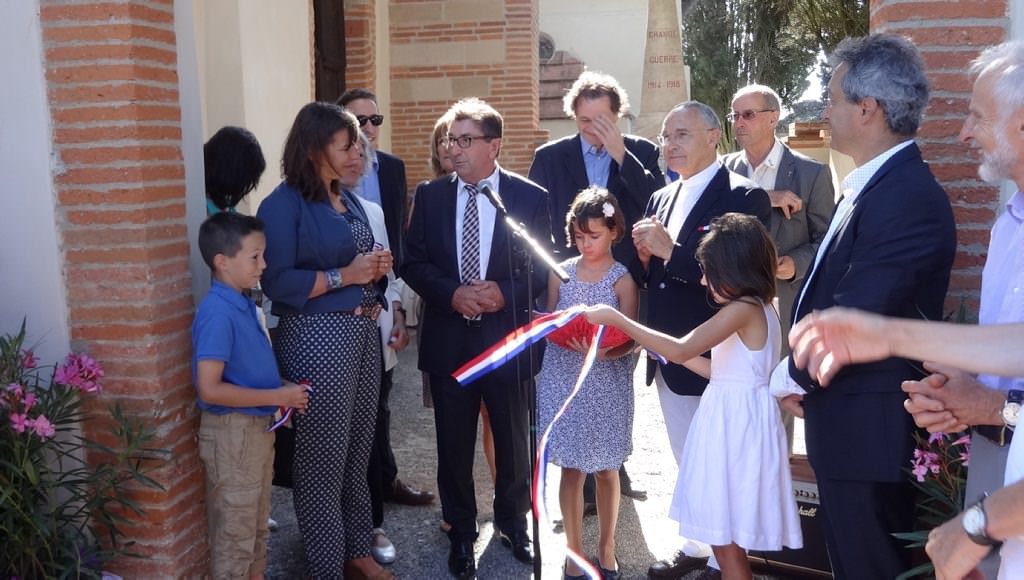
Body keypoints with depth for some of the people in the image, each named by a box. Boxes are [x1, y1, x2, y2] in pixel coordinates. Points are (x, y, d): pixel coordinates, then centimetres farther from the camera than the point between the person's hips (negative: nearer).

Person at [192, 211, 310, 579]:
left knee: (257, 525, 22)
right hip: (232, 432, -9)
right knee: (234, 533, 6)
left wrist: (283, 388, 2)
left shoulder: (244, 304, 5)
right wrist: (277, 397, -21)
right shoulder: (217, 313, -22)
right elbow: (210, 389, -26)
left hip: (257, 427, 9)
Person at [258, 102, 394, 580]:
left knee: (358, 449, 16)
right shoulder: (284, 204, -12)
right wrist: (345, 275, -20)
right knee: (323, 455, 2)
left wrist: (377, 268, -1)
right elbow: (277, 282, -19)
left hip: (363, 333, 8)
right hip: (318, 339, -8)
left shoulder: (347, 197, 12)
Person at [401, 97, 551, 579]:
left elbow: (545, 267, -3)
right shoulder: (430, 196, 2)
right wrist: (452, 294, -15)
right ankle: (461, 533, 32)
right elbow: (413, 263, 2)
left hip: (507, 336, -1)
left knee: (513, 440, 14)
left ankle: (513, 521, 38)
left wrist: (505, 293, -19)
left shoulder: (531, 197, -4)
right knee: (454, 443, 12)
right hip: (447, 339, 2)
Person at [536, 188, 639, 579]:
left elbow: (629, 340, -9)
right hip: (564, 380, 2)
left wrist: (603, 349, -28)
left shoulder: (623, 280, -5)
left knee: (606, 469, 12)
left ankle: (606, 546, 30)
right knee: (571, 468, 7)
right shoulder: (559, 273, 3)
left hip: (606, 383, -1)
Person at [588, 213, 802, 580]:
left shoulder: (743, 309, -19)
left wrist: (615, 318, -20)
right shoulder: (756, 308, 12)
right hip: (733, 420, 10)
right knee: (725, 535, 17)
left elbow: (680, 350, -24)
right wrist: (667, 351, 10)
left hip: (737, 422, -10)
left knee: (725, 537, 2)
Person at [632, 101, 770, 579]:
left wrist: (670, 252, -25)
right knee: (688, 463, 20)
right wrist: (643, 257, -6)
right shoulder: (661, 198, 11)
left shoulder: (744, 197, -12)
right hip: (667, 357, 8)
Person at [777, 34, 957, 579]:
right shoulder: (870, 185, 10)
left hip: (867, 429, -9)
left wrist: (794, 377, -9)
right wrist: (806, 374, 3)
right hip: (848, 421, 9)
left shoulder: (908, 197, -23)